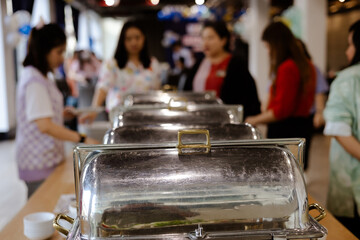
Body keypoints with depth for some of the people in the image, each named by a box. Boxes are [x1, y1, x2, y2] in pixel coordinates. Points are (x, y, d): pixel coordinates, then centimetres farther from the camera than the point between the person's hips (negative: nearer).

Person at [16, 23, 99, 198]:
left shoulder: (41, 77, 12)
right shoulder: (35, 81, -18)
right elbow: (44, 125, -26)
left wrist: (62, 114, 8)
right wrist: (82, 139, -29)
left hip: (48, 157, 9)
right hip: (39, 162, -9)